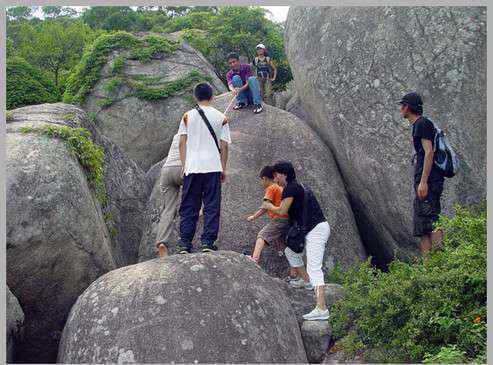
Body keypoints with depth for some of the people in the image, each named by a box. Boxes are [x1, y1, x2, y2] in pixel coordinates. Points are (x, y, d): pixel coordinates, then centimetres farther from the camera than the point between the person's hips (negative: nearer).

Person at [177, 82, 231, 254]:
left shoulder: (188, 116, 6)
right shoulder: (221, 118, 5)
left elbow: (182, 143, 4)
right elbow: (224, 145, 4)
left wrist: (184, 165, 10)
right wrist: (223, 169, 11)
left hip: (192, 167, 1)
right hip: (213, 167, -1)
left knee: (189, 207, 6)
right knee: (212, 206, 3)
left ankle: (185, 243, 3)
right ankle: (208, 242, -1)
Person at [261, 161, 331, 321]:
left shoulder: (290, 188, -10)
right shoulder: (297, 186, 19)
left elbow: (282, 211, -12)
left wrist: (269, 206, 7)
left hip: (316, 229, -10)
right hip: (313, 229, 10)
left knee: (314, 267, -18)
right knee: (290, 251, 24)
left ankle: (321, 309, -26)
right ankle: (307, 282, 28)